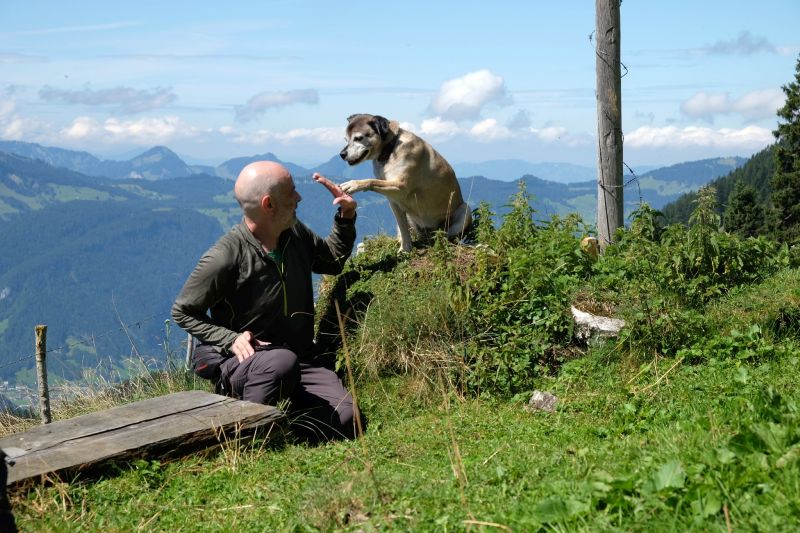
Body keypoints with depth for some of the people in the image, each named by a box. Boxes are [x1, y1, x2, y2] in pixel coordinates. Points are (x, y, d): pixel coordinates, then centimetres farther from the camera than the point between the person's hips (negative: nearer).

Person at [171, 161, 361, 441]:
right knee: (283, 361, -40)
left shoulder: (296, 234, 2)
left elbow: (333, 261, 23)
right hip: (242, 360, -5)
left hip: (300, 357, 5)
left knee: (344, 420, -19)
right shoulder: (225, 258, -18)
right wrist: (231, 339, -19)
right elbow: (182, 312, -7)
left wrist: (346, 217, 8)